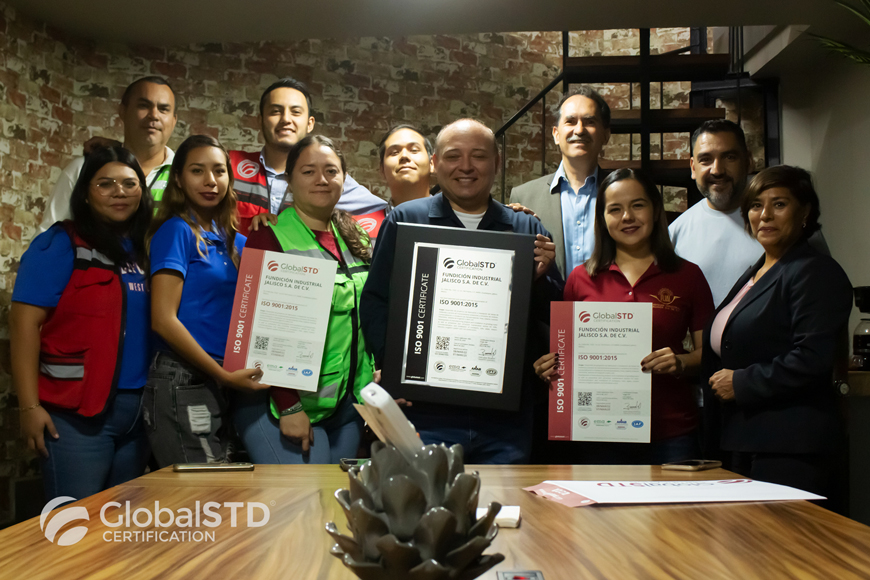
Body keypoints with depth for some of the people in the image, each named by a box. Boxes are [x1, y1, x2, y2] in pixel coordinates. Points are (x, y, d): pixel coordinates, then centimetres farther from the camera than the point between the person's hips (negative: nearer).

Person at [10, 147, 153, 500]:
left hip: (136, 409, 6)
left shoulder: (144, 249, 12)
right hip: (77, 410, -6)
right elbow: (24, 323, -10)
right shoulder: (61, 245, -5)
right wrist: (30, 406, -15)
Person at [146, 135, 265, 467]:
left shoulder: (233, 240, 14)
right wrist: (223, 375, -14)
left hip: (219, 386, 7)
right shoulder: (176, 231, -7)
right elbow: (163, 320, -14)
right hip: (183, 381, -7)